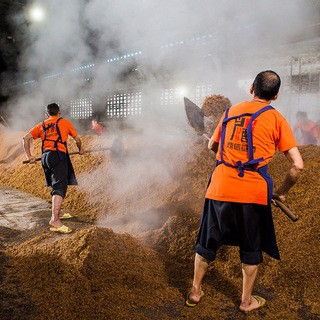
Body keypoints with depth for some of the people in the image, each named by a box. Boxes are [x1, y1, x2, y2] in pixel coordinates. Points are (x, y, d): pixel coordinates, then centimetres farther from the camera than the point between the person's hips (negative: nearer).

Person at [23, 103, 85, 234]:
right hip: (58, 155, -6)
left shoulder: (41, 125, 20)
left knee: (56, 185, 22)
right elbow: (77, 139, 15)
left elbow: (26, 138, 11)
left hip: (45, 157, 6)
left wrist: (29, 156, 12)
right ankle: (55, 220, -27)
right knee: (60, 188, -15)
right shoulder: (64, 122, 11)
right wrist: (81, 149, 33)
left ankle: (57, 212, 34)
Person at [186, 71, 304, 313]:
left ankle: (195, 292, 34)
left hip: (219, 189, 3)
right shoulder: (275, 119, -2)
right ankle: (247, 301, 33)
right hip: (253, 193, -2)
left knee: (207, 243, 19)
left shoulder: (230, 111, 9)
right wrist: (282, 193, 7)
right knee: (251, 249, 19)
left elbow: (212, 146, 22)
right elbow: (298, 165, -7)